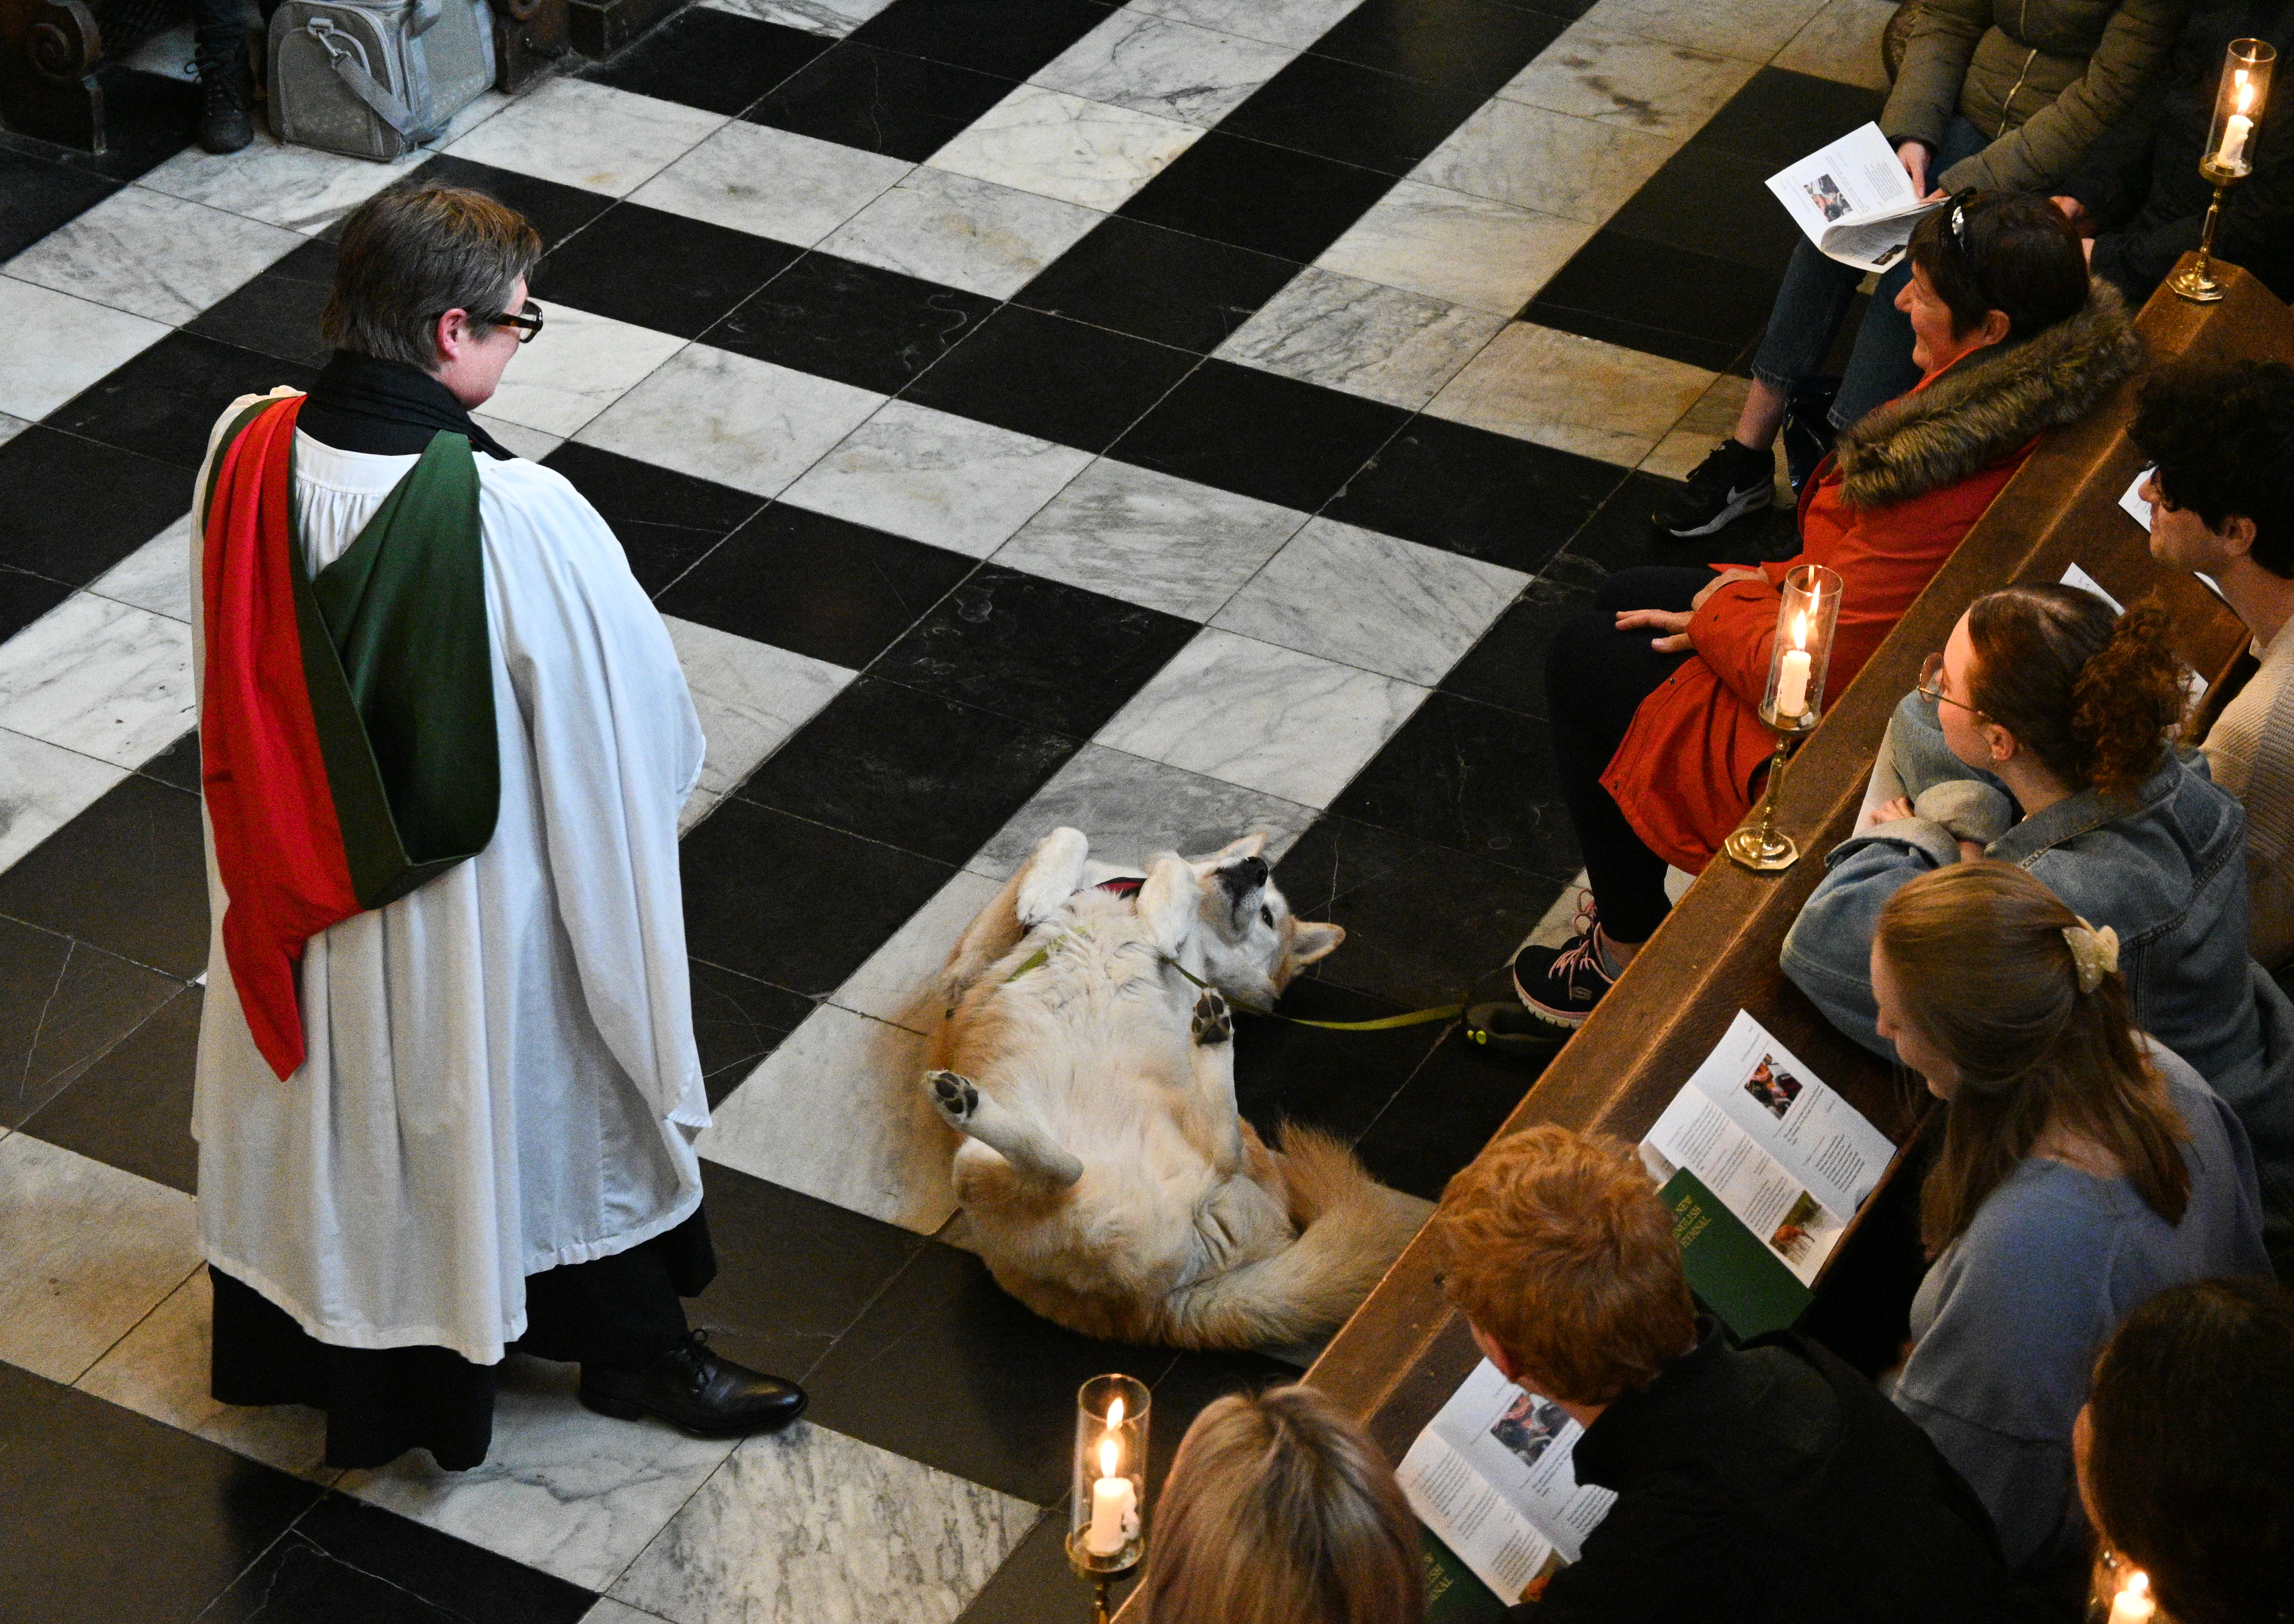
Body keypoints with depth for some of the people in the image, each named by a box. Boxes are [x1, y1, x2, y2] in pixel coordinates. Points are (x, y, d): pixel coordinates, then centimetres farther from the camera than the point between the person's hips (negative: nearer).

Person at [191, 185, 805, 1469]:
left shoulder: (250, 454, -16)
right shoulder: (520, 521, -33)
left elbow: (243, 675, 0)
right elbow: (636, 723, -20)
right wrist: (659, 779, 3)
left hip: (296, 874, 5)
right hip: (481, 901, -5)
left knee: (333, 1097, 28)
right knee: (550, 1098, 19)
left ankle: (306, 1330, 52)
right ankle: (635, 1349, 41)